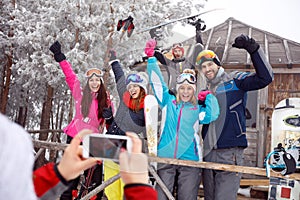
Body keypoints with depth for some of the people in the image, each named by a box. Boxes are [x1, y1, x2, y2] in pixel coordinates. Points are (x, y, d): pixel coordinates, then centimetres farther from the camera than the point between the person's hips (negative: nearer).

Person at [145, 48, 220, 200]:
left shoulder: (198, 109, 9)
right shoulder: (169, 102, 12)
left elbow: (212, 115, -10)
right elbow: (157, 82, 10)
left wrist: (209, 96, 4)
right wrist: (151, 58, 6)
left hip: (189, 159, 0)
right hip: (165, 157, 1)